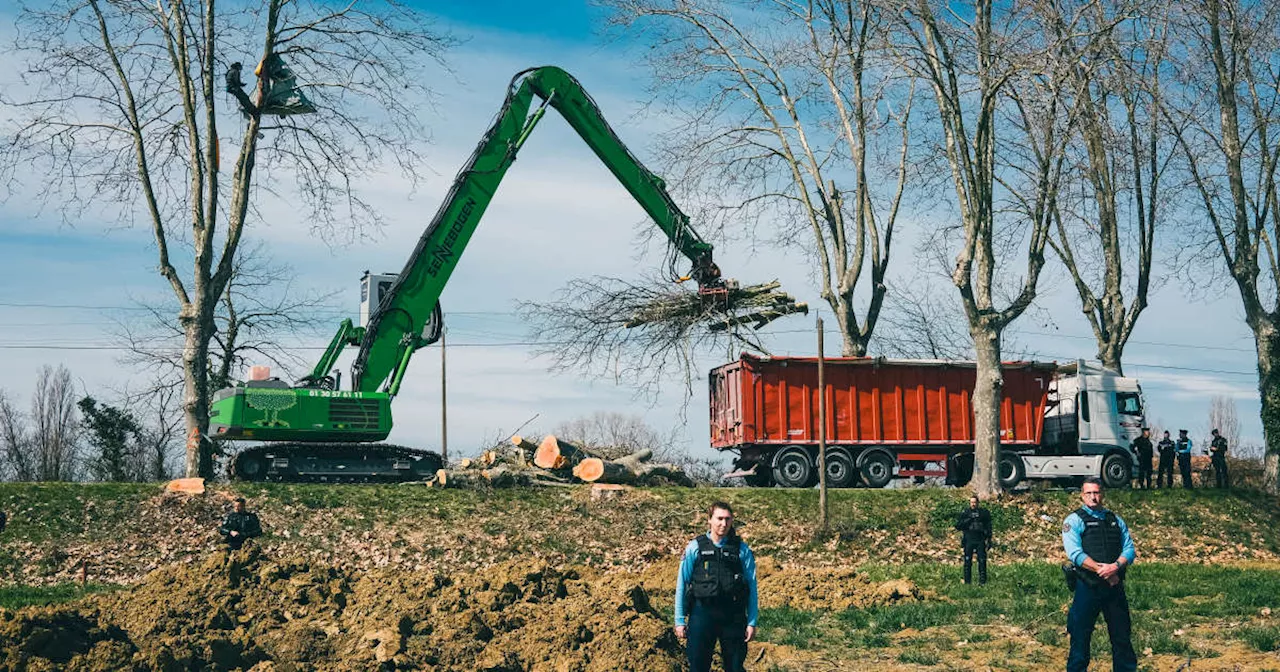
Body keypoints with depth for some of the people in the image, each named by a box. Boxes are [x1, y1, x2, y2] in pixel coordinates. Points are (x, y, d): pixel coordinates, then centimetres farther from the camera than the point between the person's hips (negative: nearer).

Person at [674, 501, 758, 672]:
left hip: (733, 616, 0)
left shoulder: (741, 549, 2)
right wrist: (680, 620, 2)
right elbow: (682, 584, 4)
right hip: (702, 614, 0)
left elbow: (752, 587, 4)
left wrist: (752, 622, -1)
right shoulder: (695, 548, 1)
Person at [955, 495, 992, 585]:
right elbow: (958, 526, -2)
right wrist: (969, 519, -13)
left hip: (980, 541, 0)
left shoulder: (984, 513, 7)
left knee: (982, 561, -2)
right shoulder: (965, 513, 5)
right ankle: (967, 581, 8)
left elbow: (988, 527, 10)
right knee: (967, 561, 1)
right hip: (969, 541, 0)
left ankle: (982, 581, 6)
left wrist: (989, 540, 4)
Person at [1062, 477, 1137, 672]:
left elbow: (1129, 548, 6)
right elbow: (1075, 553, -12)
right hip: (1088, 588, -4)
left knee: (1122, 634, 9)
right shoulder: (1074, 520, 0)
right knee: (1080, 635, 1)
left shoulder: (1115, 520, 15)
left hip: (1115, 586, 4)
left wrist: (1116, 566, -14)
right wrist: (1101, 570, -18)